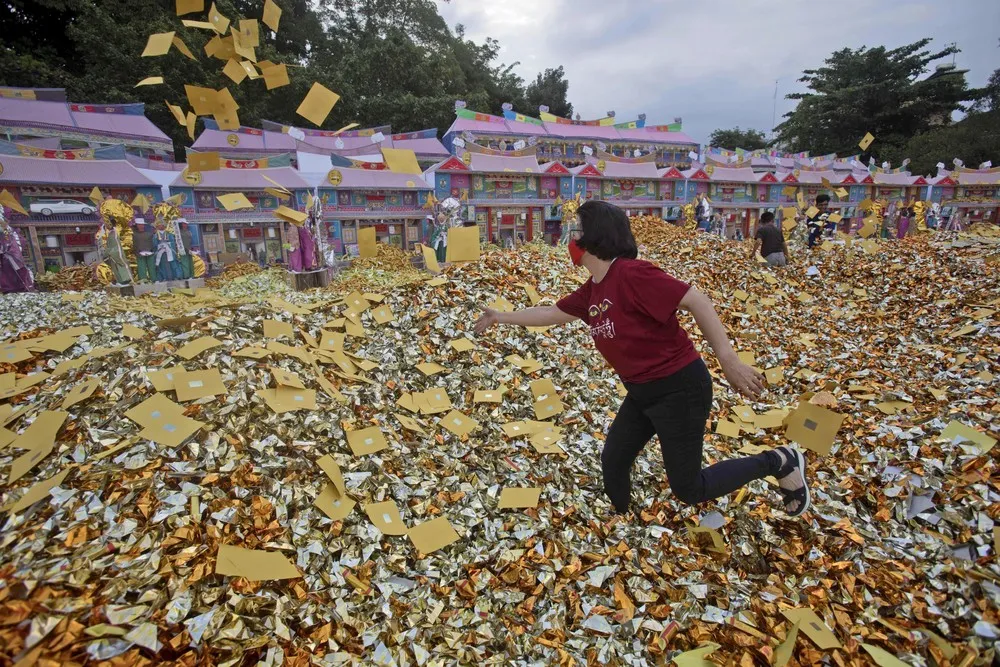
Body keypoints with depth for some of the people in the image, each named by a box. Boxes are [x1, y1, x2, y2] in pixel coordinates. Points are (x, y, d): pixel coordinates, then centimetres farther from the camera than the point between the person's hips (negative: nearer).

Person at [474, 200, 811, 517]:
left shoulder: (630, 273, -23)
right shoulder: (591, 291, 4)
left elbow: (696, 300, -24)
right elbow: (551, 313, 18)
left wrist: (729, 361, -26)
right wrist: (502, 316, 25)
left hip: (679, 389, -8)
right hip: (642, 393, 8)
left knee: (688, 490, 5)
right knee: (612, 465, 15)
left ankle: (778, 462, 22)